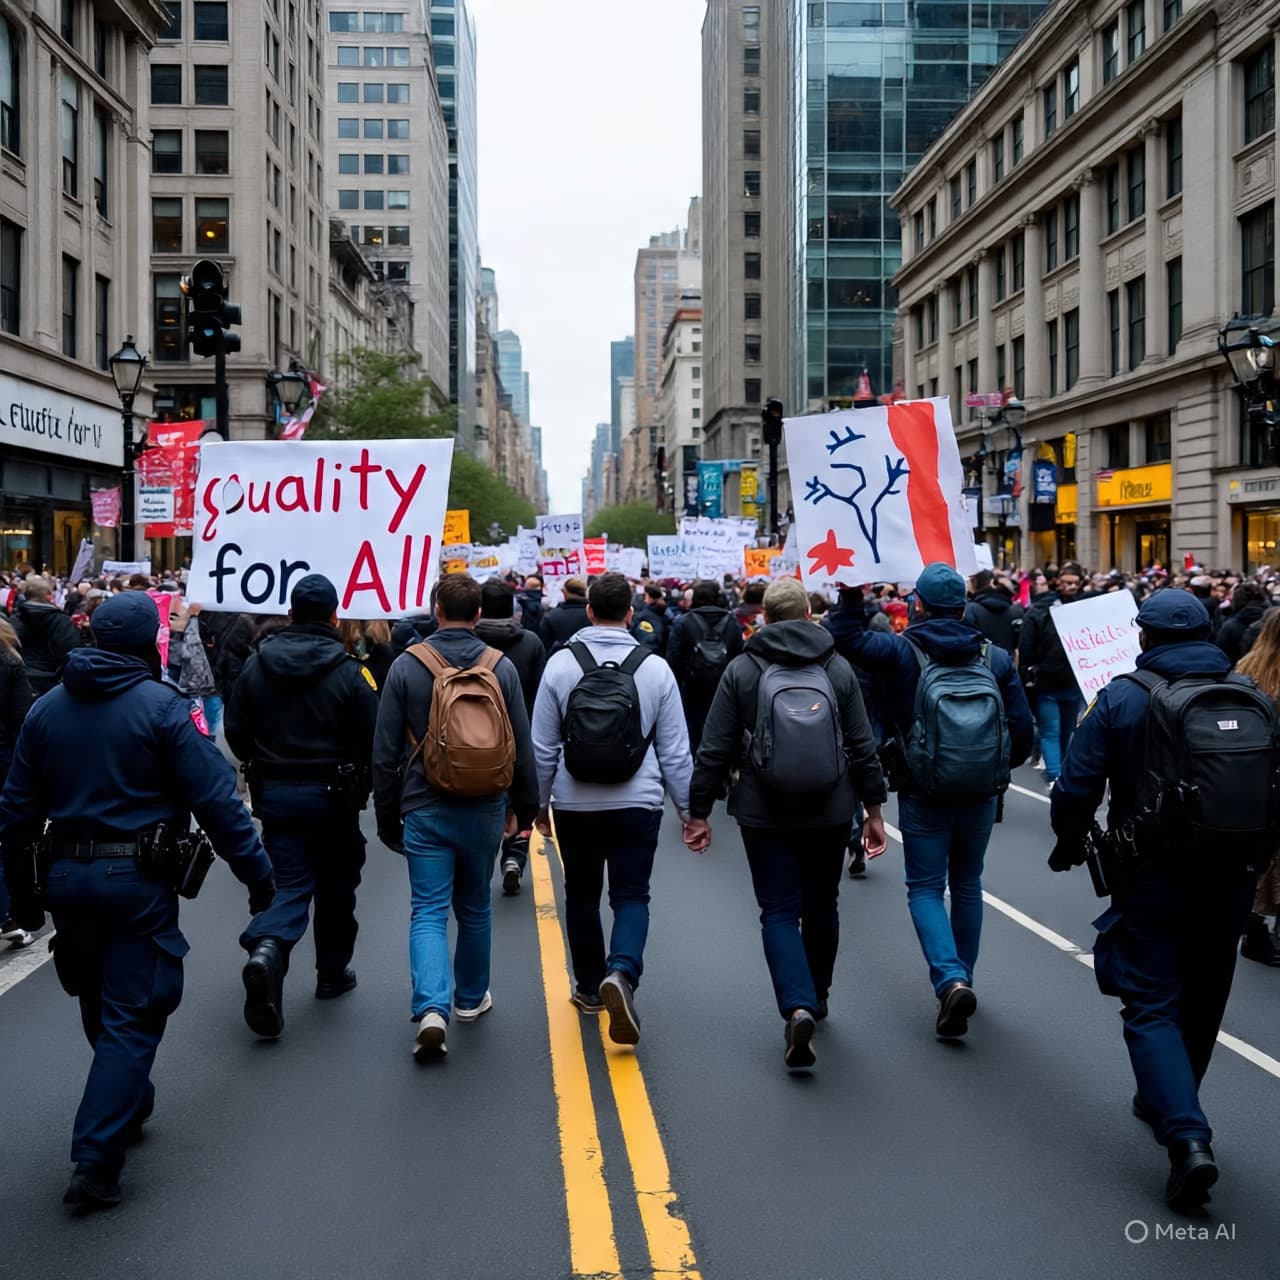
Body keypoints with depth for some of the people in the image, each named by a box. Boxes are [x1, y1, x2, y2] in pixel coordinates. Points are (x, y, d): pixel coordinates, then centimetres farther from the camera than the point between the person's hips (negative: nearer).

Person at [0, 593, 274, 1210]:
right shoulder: (161, 706, -12)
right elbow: (215, 799, -15)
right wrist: (257, 874, -8)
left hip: (66, 875, 6)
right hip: (136, 880, -6)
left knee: (99, 1007, 22)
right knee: (131, 1018, 1)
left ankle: (129, 1106, 42)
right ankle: (96, 1163, -3)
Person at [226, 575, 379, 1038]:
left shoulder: (257, 665, -2)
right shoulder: (348, 672, -12)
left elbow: (236, 732, 2)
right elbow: (371, 739, -11)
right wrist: (360, 784, 8)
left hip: (275, 793, 2)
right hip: (332, 795, -2)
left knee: (291, 882, 5)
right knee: (336, 884, 16)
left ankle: (266, 948, -23)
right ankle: (333, 972, 27)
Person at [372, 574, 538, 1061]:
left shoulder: (407, 665, -6)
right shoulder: (500, 666, -2)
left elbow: (386, 752, -3)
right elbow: (522, 747, 2)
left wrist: (387, 817, 6)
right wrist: (524, 807, 15)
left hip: (425, 810, -2)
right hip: (484, 809, 2)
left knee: (428, 912, 1)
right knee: (475, 907, 18)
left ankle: (431, 1008, -16)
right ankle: (471, 998, 32)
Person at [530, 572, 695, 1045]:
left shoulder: (561, 663, -4)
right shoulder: (654, 668, -4)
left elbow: (543, 746, 1)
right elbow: (675, 752, 0)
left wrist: (540, 802, 13)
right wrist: (689, 809, 9)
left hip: (575, 804, 1)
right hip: (637, 803, -1)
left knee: (581, 894, 16)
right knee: (631, 896, 5)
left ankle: (590, 986, 25)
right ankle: (622, 973, -20)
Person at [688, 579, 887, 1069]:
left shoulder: (740, 670, -4)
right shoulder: (838, 668, 2)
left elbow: (714, 751, -6)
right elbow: (863, 747, 3)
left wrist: (699, 811, 2)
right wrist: (874, 808, 10)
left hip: (765, 813, -2)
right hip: (830, 811, 2)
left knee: (779, 912, 2)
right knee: (821, 906, 19)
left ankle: (798, 1006, -17)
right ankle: (816, 997, 34)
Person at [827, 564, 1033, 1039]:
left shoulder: (902, 652, -10)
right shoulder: (995, 657, 0)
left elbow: (845, 636, -10)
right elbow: (1022, 729, 2)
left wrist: (851, 596, 2)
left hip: (923, 798, -3)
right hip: (982, 797, 3)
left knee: (926, 889, 6)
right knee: (967, 887, 19)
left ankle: (950, 980, -13)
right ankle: (962, 978, 30)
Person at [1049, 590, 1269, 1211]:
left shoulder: (1122, 698, -10)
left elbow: (1077, 785, -10)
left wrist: (1069, 846, 8)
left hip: (1152, 879, -4)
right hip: (1232, 880, 4)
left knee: (1152, 1006, 1)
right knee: (1201, 1002, 20)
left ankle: (1187, 1136, -15)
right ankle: (1168, 1101, 38)